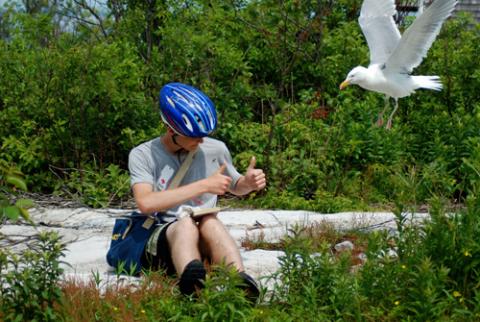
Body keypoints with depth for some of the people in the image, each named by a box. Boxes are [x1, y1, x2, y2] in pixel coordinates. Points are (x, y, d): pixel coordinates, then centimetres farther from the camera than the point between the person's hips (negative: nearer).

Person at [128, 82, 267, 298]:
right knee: (186, 223, -36)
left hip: (203, 243, 3)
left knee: (210, 221, -33)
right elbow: (145, 203, -18)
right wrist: (204, 186, -17)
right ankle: (194, 283, -71)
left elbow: (234, 187, 29)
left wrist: (248, 183, 3)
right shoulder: (143, 156, -1)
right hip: (159, 243, -2)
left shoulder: (215, 150, 9)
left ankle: (241, 285, -61)